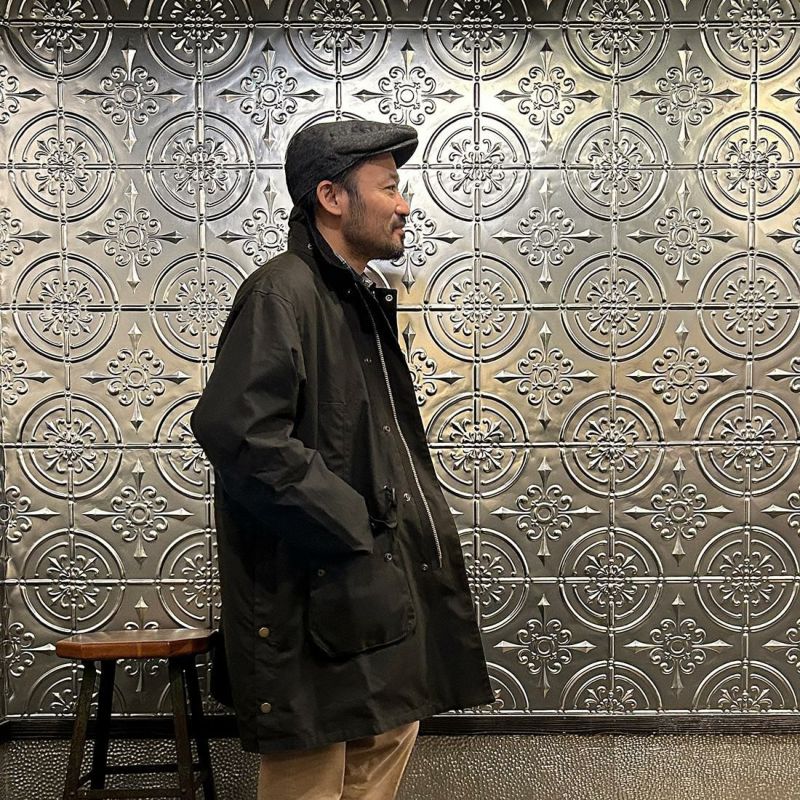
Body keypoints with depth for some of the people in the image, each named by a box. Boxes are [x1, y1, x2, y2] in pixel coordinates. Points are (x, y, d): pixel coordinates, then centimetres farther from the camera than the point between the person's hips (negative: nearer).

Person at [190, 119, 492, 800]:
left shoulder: (363, 302, 17)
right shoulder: (282, 293, -14)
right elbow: (238, 431, -27)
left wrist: (414, 512, 12)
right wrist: (350, 523, -21)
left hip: (384, 590, 10)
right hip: (319, 600, -10)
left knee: (389, 745, 18)